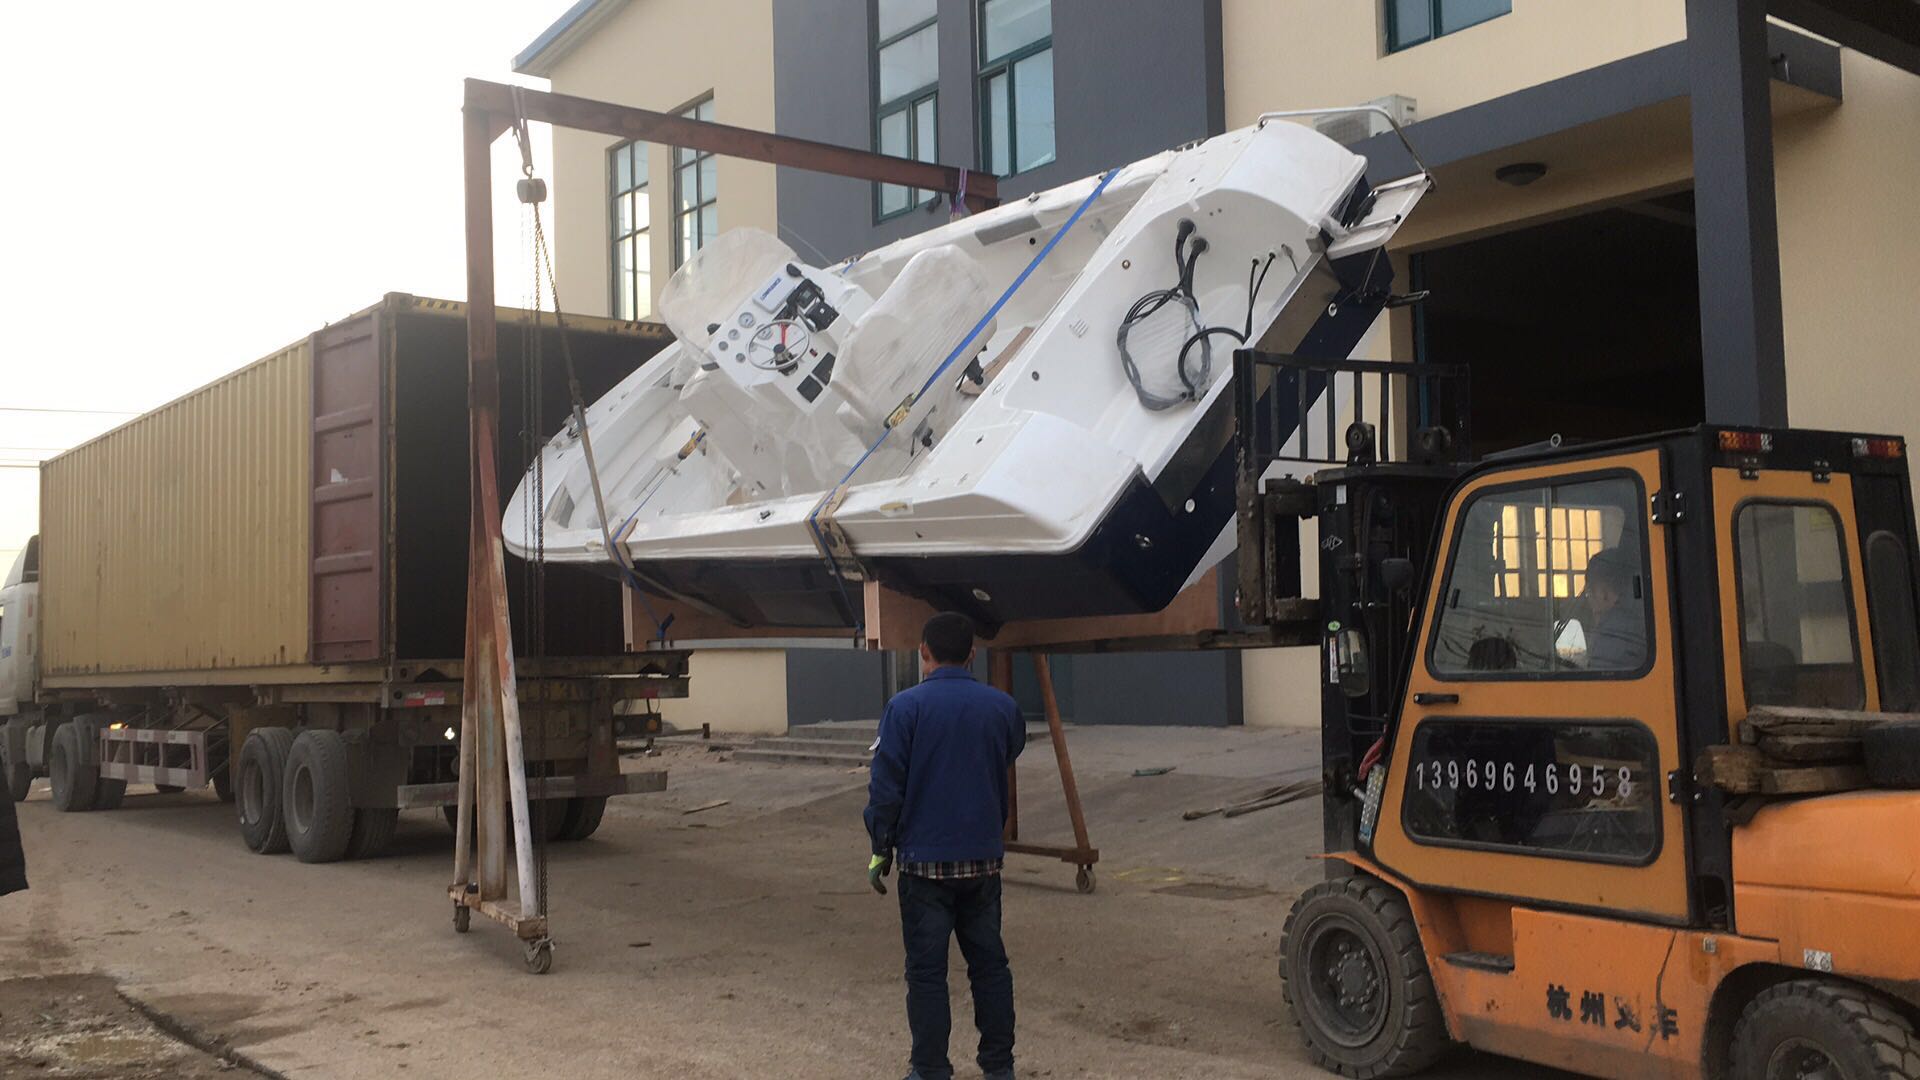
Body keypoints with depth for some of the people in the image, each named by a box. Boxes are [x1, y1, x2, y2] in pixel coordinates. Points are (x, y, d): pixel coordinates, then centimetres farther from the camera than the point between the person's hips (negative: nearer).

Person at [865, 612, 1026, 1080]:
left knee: (927, 971, 5)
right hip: (984, 857, 4)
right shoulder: (1002, 707, -1)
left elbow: (886, 787, -11)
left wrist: (880, 849, -1)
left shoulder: (906, 706, -12)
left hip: (925, 860, -3)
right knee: (990, 963, 14)